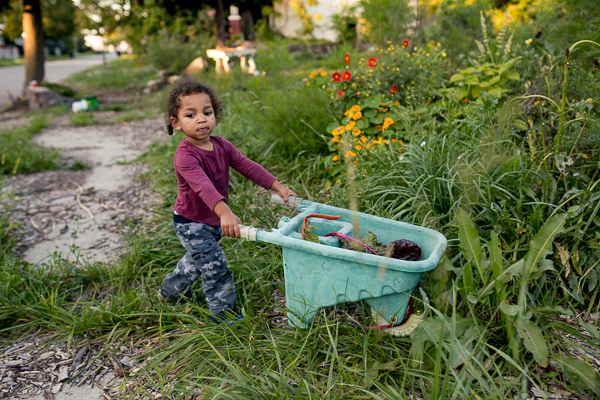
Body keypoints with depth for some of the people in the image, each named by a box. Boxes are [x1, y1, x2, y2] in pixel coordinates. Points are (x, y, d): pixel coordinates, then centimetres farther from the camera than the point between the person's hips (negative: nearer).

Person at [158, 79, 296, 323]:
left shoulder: (221, 146, -6)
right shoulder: (185, 156, -30)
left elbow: (247, 166, -5)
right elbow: (203, 186, -46)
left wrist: (278, 187, -9)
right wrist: (224, 212, -60)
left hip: (214, 221, 8)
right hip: (191, 223, -8)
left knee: (197, 259, 27)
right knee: (215, 267, -6)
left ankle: (169, 291, 51)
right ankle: (223, 312, 15)